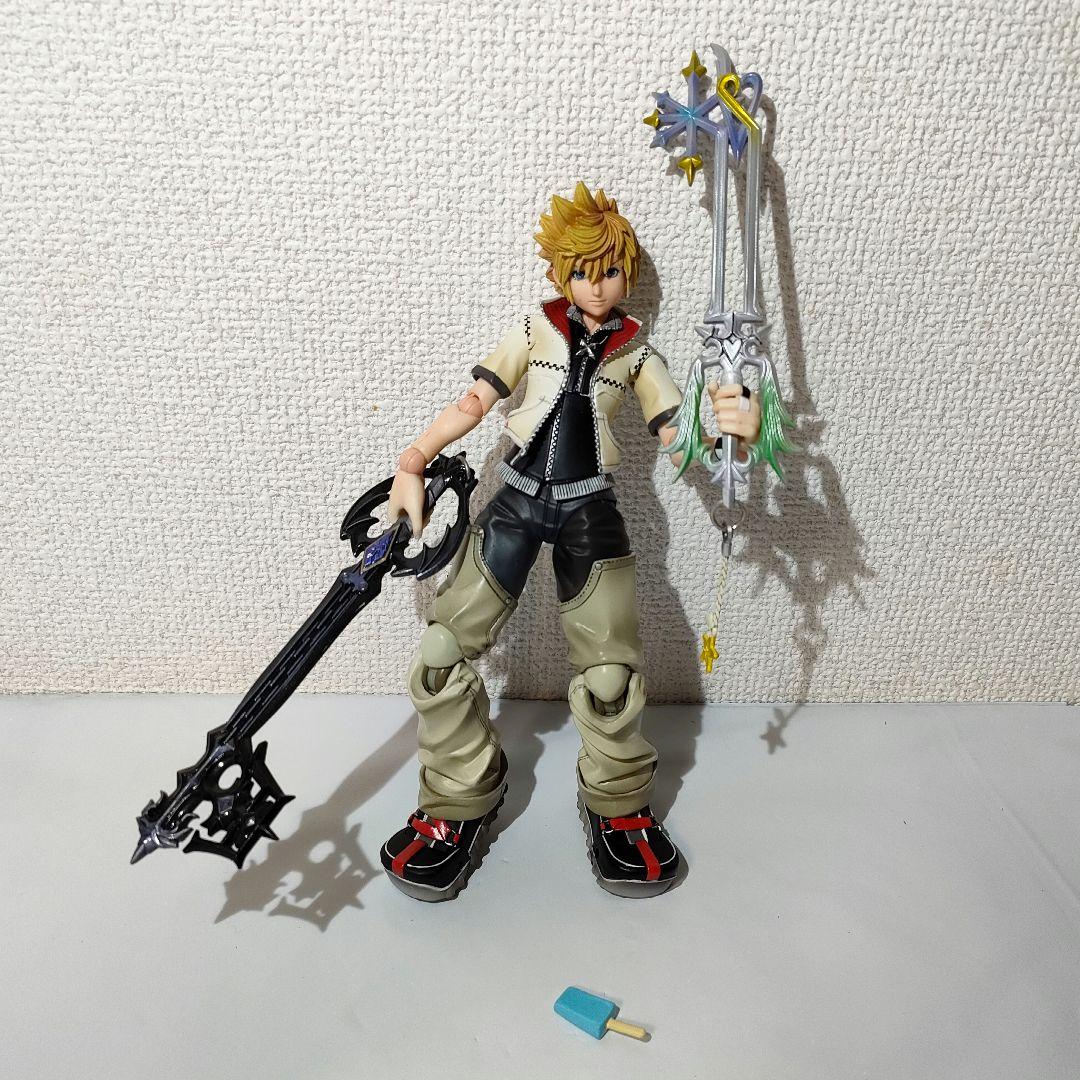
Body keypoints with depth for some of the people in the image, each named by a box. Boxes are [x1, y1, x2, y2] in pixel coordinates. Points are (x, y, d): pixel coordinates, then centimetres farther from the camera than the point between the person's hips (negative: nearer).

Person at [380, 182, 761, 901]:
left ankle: (620, 811, 22)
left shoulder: (637, 352, 10)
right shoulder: (537, 328, 10)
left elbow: (679, 436, 2)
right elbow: (473, 403, 5)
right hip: (517, 501, 1)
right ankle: (460, 808, 16)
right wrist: (414, 463, -8)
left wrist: (734, 427, -20)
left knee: (609, 674, -6)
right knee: (441, 657, -6)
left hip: (590, 513, 0)